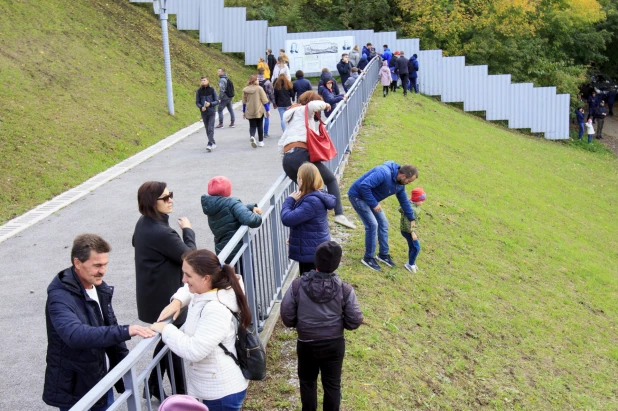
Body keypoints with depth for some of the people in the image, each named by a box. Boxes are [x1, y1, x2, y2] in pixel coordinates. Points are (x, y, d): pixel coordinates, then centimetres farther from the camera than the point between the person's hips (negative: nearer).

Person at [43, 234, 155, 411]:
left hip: (102, 381, 7)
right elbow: (76, 334, -41)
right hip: (75, 390, -7)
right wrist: (126, 331, -47)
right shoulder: (60, 297, -24)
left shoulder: (99, 287, 1)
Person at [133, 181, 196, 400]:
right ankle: (180, 393, 20)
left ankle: (154, 387, 36)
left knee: (165, 339, 24)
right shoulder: (162, 232, -29)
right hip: (165, 298, -9)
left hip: (153, 295, 9)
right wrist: (188, 230, -6)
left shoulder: (143, 224, 2)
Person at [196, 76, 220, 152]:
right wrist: (201, 107, -14)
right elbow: (197, 102, 6)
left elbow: (217, 101, -1)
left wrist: (210, 103, -18)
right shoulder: (199, 91, 2)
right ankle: (213, 144, 21)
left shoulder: (212, 90, -3)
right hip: (204, 112, 3)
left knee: (210, 129, -12)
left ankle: (210, 144, -16)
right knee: (207, 129, 9)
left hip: (211, 112, -3)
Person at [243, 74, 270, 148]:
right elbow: (264, 100, -8)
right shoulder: (259, 88, -11)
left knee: (252, 126, 8)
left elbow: (244, 102, 7)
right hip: (259, 111, -2)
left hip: (250, 112, 2)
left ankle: (252, 136, -22)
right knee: (260, 126, 13)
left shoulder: (245, 90, 0)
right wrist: (267, 110, 1)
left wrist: (244, 112, 16)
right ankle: (260, 142, 16)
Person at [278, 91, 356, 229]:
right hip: (301, 155, -7)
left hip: (287, 161, 7)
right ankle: (339, 214, -7)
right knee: (331, 180, 8)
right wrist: (324, 105, 7)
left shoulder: (292, 118, 34)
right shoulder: (304, 110, 11)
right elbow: (314, 105, -13)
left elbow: (281, 144, 28)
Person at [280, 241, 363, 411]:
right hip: (334, 344, 0)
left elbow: (287, 317, -10)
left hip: (306, 344, 0)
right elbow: (354, 321, -11)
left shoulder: (297, 286, -19)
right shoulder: (345, 289, -18)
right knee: (332, 384, 18)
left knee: (307, 381, 23)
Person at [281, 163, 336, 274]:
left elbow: (287, 219, -27)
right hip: (309, 252, 10)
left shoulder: (312, 201, -27)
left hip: (313, 254, -10)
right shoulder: (313, 197, 6)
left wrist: (289, 200, -12)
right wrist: (293, 237, 7)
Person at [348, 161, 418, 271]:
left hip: (370, 198, 9)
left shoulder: (400, 184, -3)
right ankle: (368, 258, 1)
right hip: (358, 196, -9)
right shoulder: (384, 173, -33)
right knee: (372, 225, -14)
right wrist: (374, 204, -30)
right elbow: (364, 186, -38)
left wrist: (411, 219, 18)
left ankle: (383, 254, 25)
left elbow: (404, 201, 13)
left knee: (383, 223, 9)